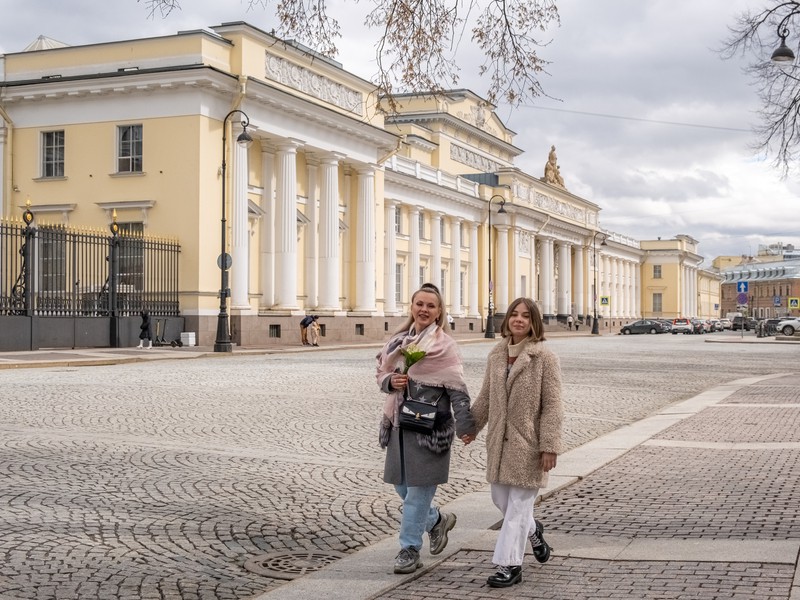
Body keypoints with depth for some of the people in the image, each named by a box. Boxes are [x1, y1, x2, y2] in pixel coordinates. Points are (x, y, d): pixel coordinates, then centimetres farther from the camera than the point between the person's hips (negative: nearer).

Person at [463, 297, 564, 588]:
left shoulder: (545, 358, -10)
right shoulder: (496, 355, 7)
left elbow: (552, 405, -12)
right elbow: (486, 396, 18)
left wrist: (550, 446, -16)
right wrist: (472, 425, 18)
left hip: (528, 442, -6)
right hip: (500, 440, 6)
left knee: (519, 504, -1)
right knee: (500, 498, 15)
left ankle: (509, 565, 9)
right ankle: (532, 530, 44)